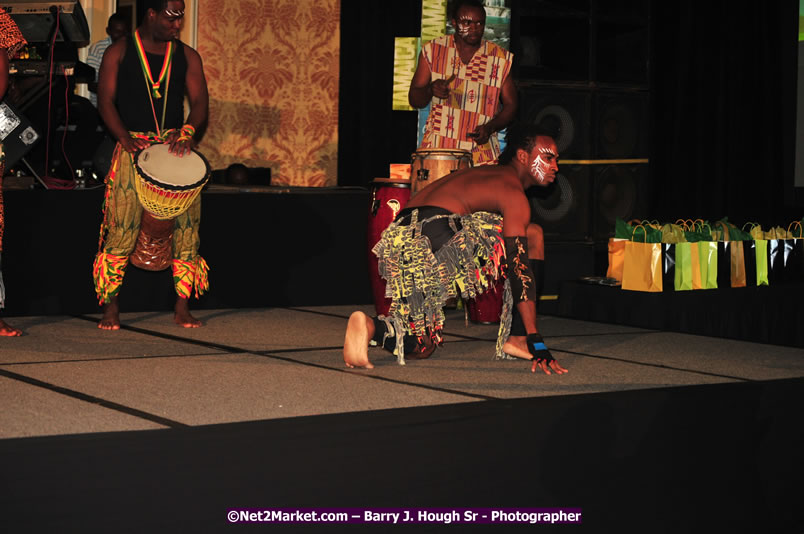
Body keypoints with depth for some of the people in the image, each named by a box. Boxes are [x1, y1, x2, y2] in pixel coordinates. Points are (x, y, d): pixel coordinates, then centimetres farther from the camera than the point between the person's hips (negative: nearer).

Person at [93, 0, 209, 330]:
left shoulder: (187, 56, 12)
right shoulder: (119, 53, 5)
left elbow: (200, 102, 6)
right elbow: (106, 101, 0)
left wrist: (188, 131, -14)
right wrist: (124, 137, -15)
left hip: (176, 148, 3)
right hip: (133, 148, -2)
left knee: (186, 225, -4)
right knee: (122, 229, -9)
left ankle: (182, 308, 2)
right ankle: (110, 308, 0)